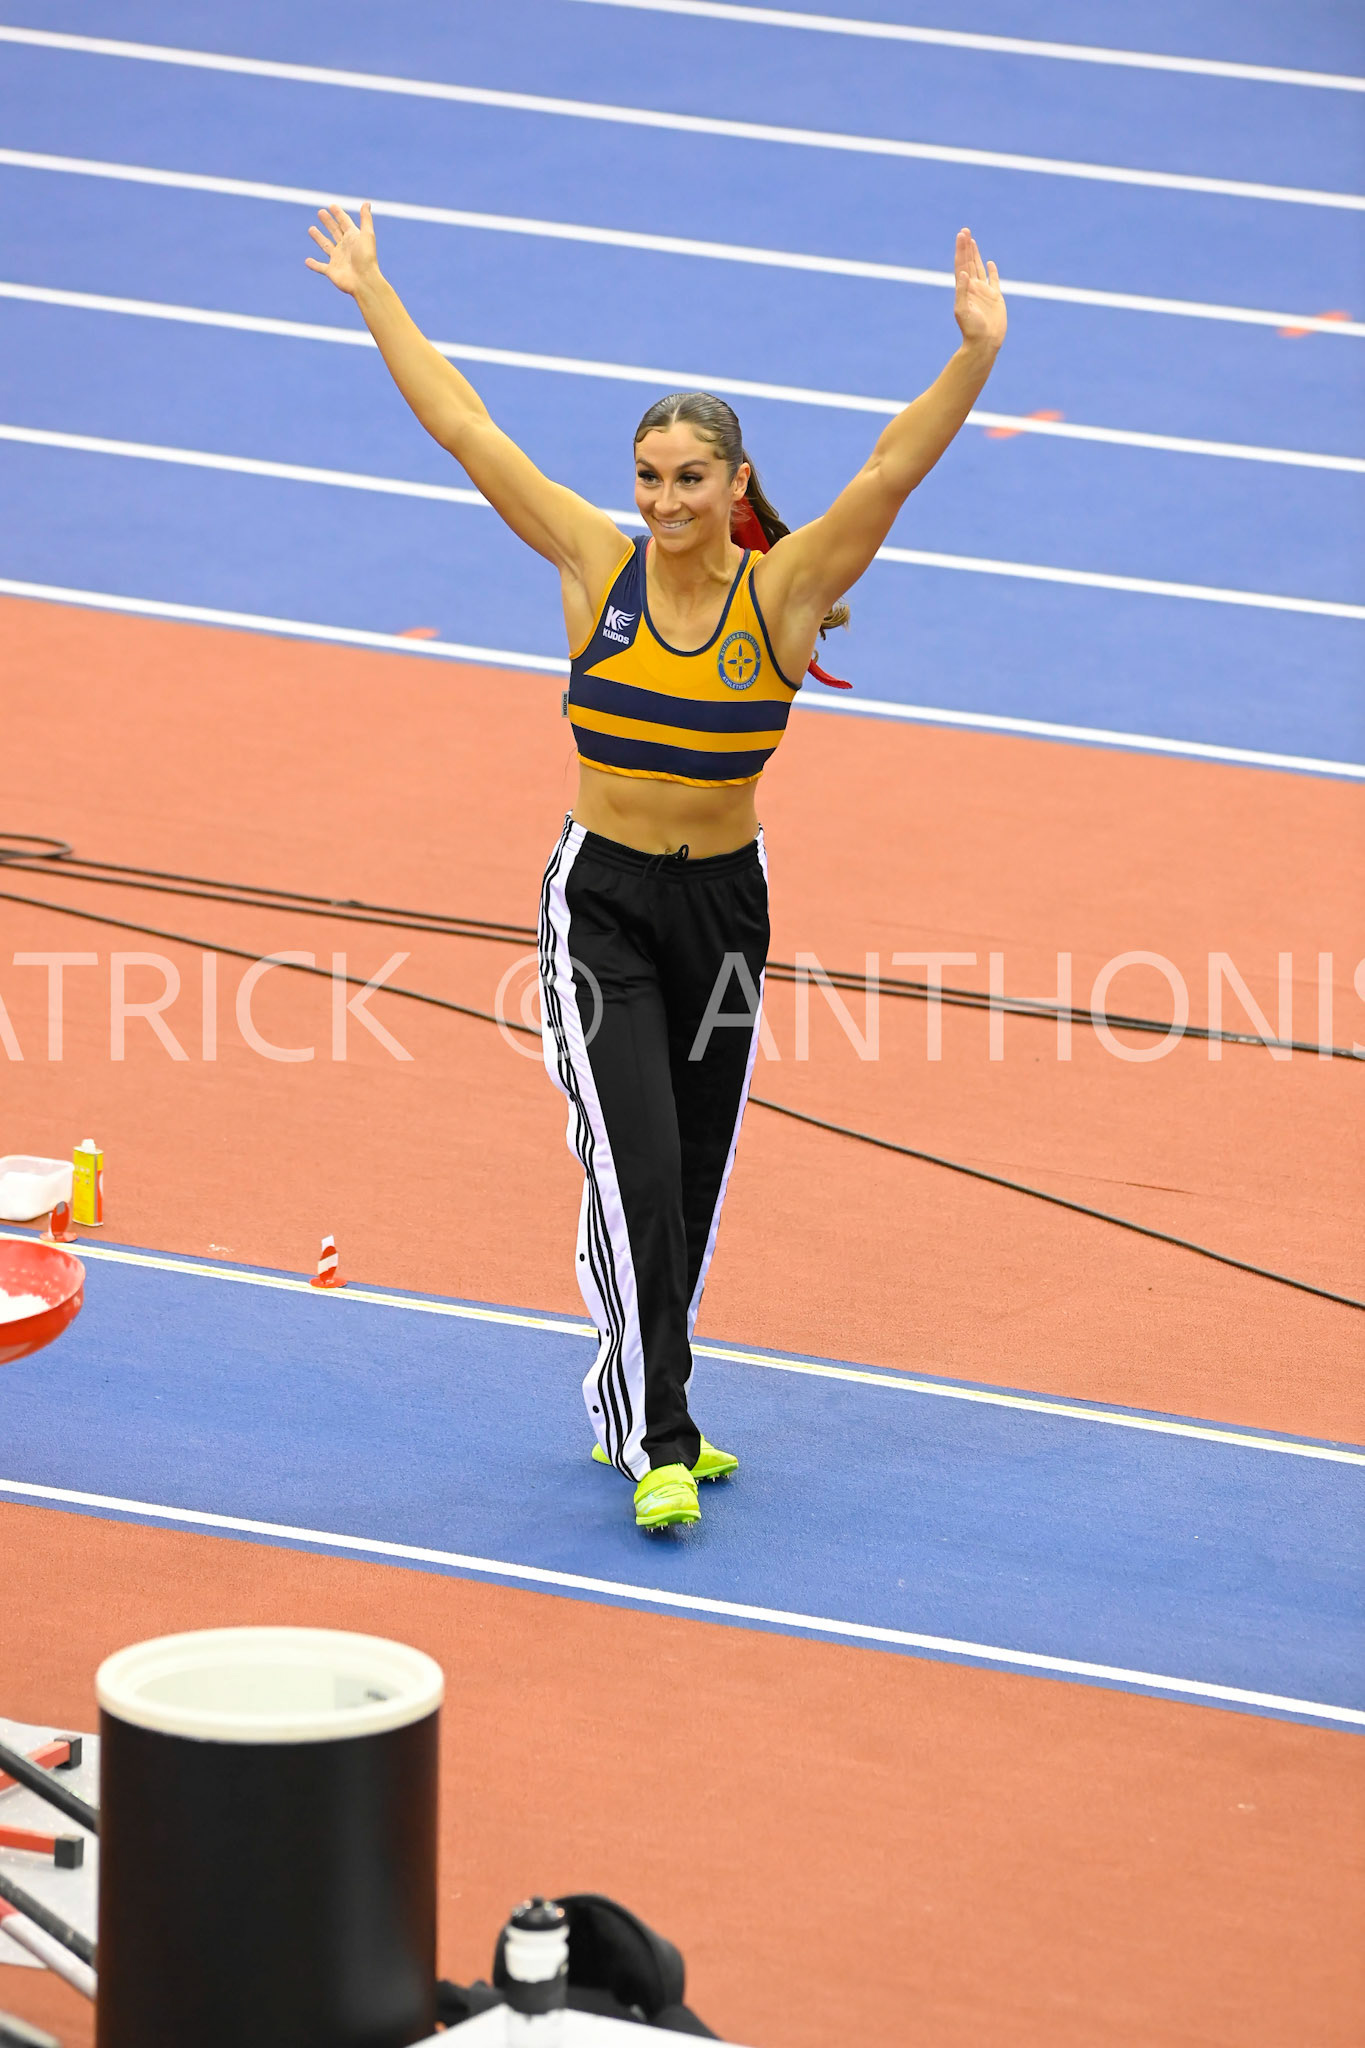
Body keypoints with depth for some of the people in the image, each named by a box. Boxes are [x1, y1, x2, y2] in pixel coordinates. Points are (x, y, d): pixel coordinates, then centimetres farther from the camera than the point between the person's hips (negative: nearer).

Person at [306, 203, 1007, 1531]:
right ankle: (656, 1443, -13)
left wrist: (976, 353, -31)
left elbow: (892, 469, -19)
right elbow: (464, 427, -2)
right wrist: (370, 294, -1)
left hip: (722, 900, 2)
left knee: (694, 1181, 12)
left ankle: (629, 1407, 29)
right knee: (634, 1165, -13)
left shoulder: (781, 589, -7)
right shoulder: (597, 564, -5)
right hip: (601, 901, -2)